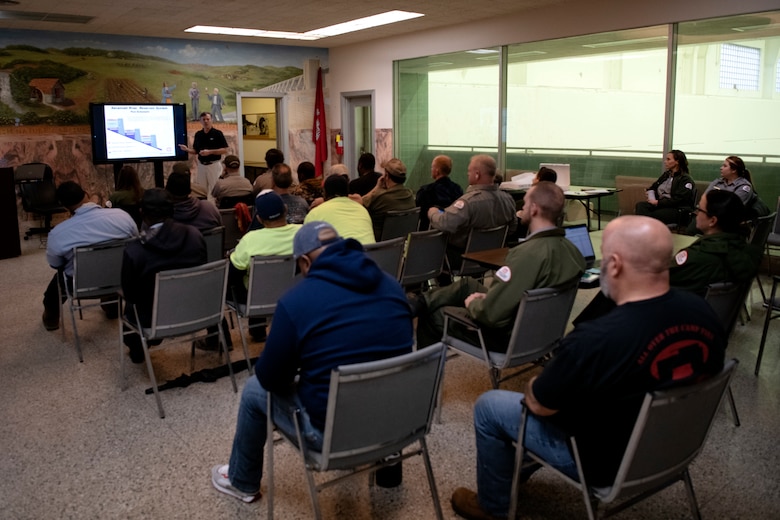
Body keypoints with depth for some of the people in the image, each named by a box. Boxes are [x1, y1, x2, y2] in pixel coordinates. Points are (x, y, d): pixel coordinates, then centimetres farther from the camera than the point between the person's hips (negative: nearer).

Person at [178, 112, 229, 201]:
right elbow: (195, 151, 14)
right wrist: (187, 149, -7)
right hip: (201, 165, 5)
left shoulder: (217, 133, -7)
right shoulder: (198, 134, 8)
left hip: (214, 165, -5)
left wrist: (210, 152, -19)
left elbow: (225, 150, -10)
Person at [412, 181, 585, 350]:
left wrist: (472, 304, -9)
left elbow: (491, 313, -30)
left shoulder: (529, 253, -33)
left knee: (430, 315, 14)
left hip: (508, 336, -8)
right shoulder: (569, 248, -6)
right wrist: (488, 297, 5)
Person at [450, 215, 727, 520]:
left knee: (488, 405, 9)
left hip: (607, 461, -7)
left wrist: (531, 385, 5)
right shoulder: (702, 312, -15)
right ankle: (519, 465, 43)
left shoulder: (595, 340, -36)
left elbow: (538, 403, -19)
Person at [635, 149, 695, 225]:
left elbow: (678, 200, -14)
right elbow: (652, 188, 21)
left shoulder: (686, 179, -4)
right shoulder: (666, 175, 19)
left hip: (677, 210, -7)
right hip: (660, 204, 7)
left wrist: (658, 202, -14)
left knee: (651, 215, -35)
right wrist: (652, 200, -1)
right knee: (640, 205, -24)